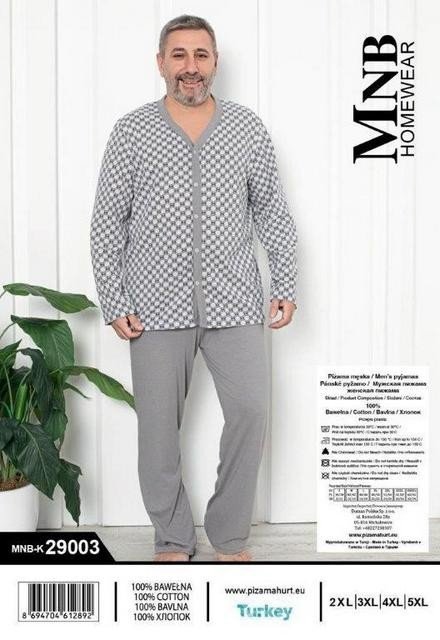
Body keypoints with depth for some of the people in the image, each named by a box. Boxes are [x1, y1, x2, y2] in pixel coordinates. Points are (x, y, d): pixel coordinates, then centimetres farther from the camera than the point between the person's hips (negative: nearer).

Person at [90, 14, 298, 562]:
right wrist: (114, 304, -3)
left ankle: (230, 538, 15)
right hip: (158, 307, -1)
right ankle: (173, 540, 23)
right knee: (158, 426, 4)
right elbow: (108, 223, 3)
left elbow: (273, 212, 10)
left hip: (235, 302, 1)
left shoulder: (248, 127, 6)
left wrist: (286, 285, 4)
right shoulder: (131, 132, 2)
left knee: (250, 413, -5)